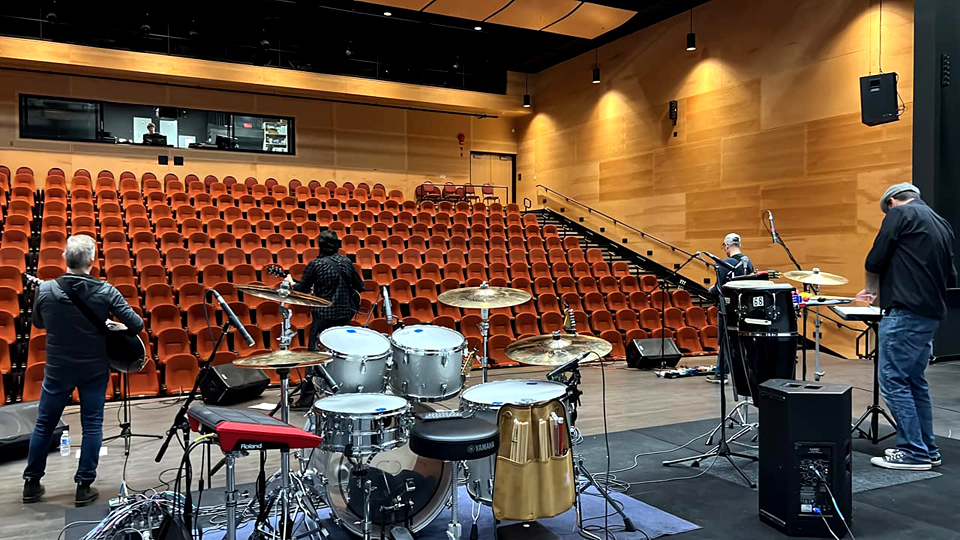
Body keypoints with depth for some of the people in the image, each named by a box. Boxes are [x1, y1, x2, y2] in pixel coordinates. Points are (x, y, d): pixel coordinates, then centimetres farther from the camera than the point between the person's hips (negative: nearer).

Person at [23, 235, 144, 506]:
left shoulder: (45, 290, -12)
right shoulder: (105, 291, -17)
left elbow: (38, 323, 7)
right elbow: (137, 324, -15)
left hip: (57, 369, 2)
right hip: (94, 369, -1)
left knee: (44, 424, 17)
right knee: (92, 425, 9)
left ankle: (31, 483, 29)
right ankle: (84, 487, 13)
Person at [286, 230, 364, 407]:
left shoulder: (316, 265, -9)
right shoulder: (346, 262, 4)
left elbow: (301, 290, -3)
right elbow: (360, 287, 11)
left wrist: (291, 282, 16)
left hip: (323, 315, -4)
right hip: (345, 314, 5)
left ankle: (306, 399, 0)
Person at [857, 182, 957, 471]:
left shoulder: (900, 214, -3)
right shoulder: (942, 225, 20)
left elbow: (874, 261, -8)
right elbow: (950, 278, 20)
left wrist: (871, 289, 10)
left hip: (905, 312, -9)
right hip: (932, 314, 9)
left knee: (893, 380, -5)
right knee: (914, 380, 16)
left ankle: (913, 452, -2)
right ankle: (928, 450, 22)